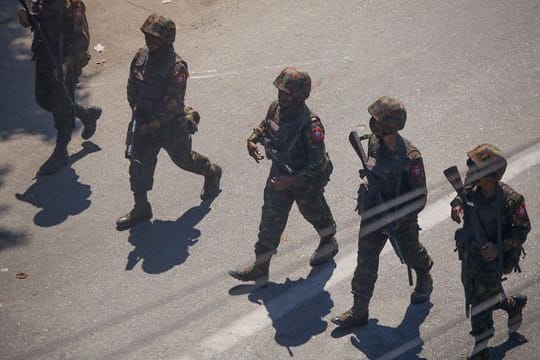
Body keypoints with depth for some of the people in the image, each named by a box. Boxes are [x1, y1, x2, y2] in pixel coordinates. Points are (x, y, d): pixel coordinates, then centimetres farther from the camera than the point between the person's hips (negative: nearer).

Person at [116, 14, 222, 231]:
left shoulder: (176, 68, -26)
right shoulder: (141, 57, -5)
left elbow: (172, 105, -25)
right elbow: (132, 88, 8)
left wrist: (152, 125, -21)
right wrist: (137, 113, 1)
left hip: (170, 126, -5)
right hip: (144, 122, 5)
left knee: (183, 158, 18)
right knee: (139, 165, 4)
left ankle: (211, 173, 49)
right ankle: (141, 209, 18)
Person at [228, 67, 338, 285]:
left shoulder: (310, 126, -35)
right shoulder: (275, 108, -14)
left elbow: (317, 164, -28)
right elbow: (265, 126, 10)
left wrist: (290, 181, -32)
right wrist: (253, 140, -9)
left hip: (306, 182, -6)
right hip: (279, 176, 6)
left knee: (315, 213, 23)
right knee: (270, 222, 9)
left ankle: (328, 243, 55)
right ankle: (260, 269, 19)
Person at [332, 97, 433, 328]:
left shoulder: (410, 157, -32)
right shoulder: (374, 142, -12)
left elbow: (419, 199, -24)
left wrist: (395, 220, -27)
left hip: (402, 218, -5)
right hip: (373, 212, 5)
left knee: (411, 254, 23)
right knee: (365, 262, 7)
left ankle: (424, 282, 55)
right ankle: (359, 311, 17)